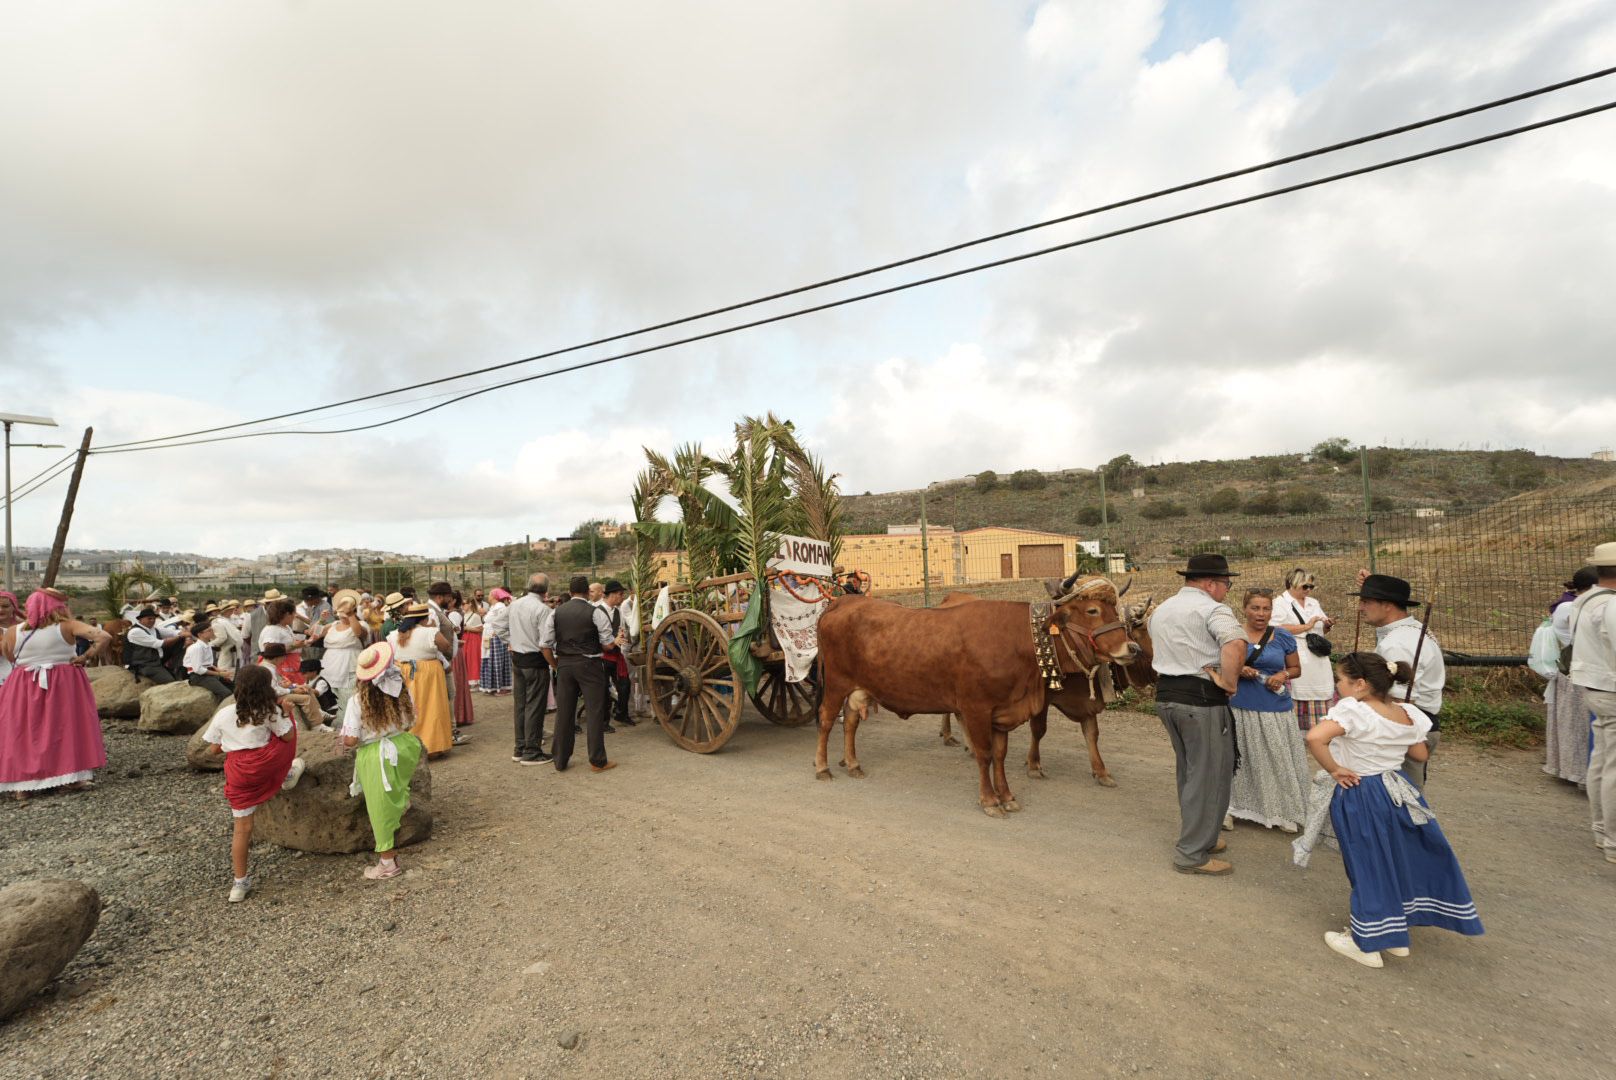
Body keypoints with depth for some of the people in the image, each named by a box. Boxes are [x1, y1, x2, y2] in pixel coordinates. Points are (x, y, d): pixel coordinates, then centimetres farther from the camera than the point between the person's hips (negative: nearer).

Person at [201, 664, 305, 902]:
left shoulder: (222, 715, 2)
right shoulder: (270, 711, -6)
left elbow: (214, 749, 9)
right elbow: (288, 736, 1)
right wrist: (284, 712, 11)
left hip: (237, 773, 3)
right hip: (267, 766, -3)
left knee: (241, 827, 11)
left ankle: (239, 883, 18)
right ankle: (289, 777, 37)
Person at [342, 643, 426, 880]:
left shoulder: (358, 700, -19)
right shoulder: (402, 693, -10)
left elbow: (350, 740, -16)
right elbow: (409, 723, 3)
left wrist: (343, 736, 6)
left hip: (373, 756, -3)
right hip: (400, 747, 3)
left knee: (381, 807, 9)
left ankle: (388, 862, 21)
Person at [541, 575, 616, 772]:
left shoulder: (557, 612, 4)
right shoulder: (595, 612, -8)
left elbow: (545, 644, 3)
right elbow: (607, 644, -8)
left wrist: (556, 666, 13)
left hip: (564, 665, 4)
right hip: (589, 665, -4)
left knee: (563, 712, 12)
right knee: (595, 712, 4)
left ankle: (560, 761, 22)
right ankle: (597, 761, 9)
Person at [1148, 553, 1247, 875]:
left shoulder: (1161, 610, 14)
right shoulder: (1212, 609, -12)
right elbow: (1235, 644, -31)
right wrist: (1229, 682, -18)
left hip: (1165, 694, 8)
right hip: (1201, 699, -8)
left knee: (1188, 771, 22)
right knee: (1209, 776, 4)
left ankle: (1198, 837, 35)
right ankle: (1192, 855, 10)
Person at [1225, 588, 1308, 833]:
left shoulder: (1282, 637, 2)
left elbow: (1296, 668, 13)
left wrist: (1283, 675, -8)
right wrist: (1238, 671, -14)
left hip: (1275, 710, 1)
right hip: (1240, 708, -1)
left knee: (1278, 759, 6)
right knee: (1240, 758, 7)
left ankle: (1283, 811, 22)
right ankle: (1231, 806, 19)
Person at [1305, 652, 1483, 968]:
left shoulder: (1352, 710, -22)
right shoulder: (1406, 714, 0)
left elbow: (1315, 738, -38)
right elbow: (1420, 754, 14)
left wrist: (1334, 769, -21)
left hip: (1360, 797, -7)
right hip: (1398, 790, 7)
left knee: (1369, 866, 6)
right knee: (1400, 859, 21)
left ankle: (1368, 944, 21)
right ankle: (1396, 936, 36)